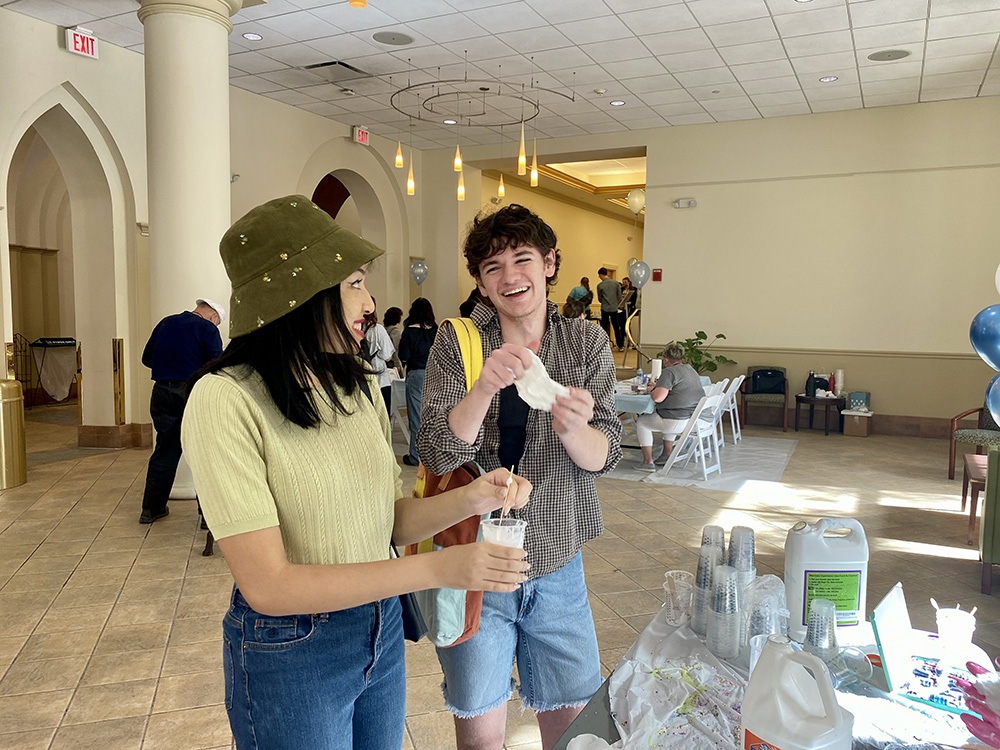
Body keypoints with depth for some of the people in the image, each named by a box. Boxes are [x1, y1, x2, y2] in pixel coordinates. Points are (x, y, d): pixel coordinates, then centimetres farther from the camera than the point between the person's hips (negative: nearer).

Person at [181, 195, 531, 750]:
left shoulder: (358, 385, -1)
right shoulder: (226, 400, -22)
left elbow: (388, 519, 1)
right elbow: (268, 586, -25)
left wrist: (467, 500, -18)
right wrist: (436, 569, -28)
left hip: (382, 630, 6)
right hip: (290, 653, -6)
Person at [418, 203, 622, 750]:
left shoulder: (586, 342, -2)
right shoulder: (456, 342, -7)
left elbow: (604, 455, -8)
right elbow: (436, 456, -16)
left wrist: (573, 428, -31)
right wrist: (485, 386, -33)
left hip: (557, 565, 2)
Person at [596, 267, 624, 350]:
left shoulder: (600, 285, -7)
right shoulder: (616, 283, 1)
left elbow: (599, 299, 4)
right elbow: (620, 297, 3)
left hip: (605, 309, -3)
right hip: (614, 308, 3)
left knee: (604, 327, 3)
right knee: (617, 327, 11)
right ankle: (620, 346, 15)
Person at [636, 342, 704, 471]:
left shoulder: (670, 372, -14)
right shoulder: (691, 370, 15)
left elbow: (657, 398, -23)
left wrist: (651, 390, -1)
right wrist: (658, 387, 24)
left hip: (680, 422, -9)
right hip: (696, 420, 9)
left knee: (642, 422, 12)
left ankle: (648, 461, 11)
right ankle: (667, 455, 36)